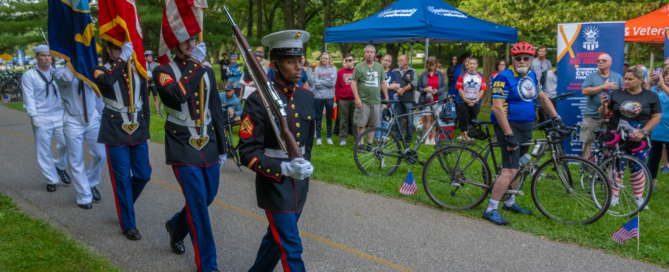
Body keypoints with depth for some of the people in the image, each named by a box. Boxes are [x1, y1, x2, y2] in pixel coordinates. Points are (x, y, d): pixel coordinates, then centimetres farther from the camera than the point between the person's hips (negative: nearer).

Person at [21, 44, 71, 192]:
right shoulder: (29, 76, 0)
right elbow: (29, 97, -4)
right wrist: (33, 116, -11)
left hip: (60, 115, 2)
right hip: (41, 118, -2)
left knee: (66, 143, -5)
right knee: (44, 151, 3)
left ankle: (60, 166, 25)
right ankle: (51, 180, 16)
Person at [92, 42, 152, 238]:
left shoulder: (138, 71, 8)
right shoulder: (101, 71, -3)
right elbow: (106, 81, -30)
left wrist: (145, 130, 12)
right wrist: (123, 58, -26)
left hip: (138, 131, 4)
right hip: (115, 132, -4)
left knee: (143, 175, 8)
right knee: (122, 178, 0)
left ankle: (124, 205, 36)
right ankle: (128, 225, 12)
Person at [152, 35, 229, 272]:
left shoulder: (207, 72, 9)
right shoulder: (163, 71, -6)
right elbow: (176, 95, -29)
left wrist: (222, 148, 13)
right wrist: (194, 64, -22)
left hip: (208, 146, 6)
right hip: (183, 148, -5)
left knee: (208, 196, 15)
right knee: (198, 203, -7)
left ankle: (177, 226, 44)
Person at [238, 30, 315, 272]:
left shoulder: (307, 97, 3)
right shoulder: (259, 102, -17)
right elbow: (248, 152, -18)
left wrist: (304, 164, 12)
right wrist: (283, 169, -29)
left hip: (299, 183, 7)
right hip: (274, 184, -6)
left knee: (277, 238, 21)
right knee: (291, 248, -3)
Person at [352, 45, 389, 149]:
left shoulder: (379, 66, 10)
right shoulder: (359, 66, -1)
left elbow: (383, 83, 15)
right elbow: (353, 83, -4)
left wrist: (387, 98, 10)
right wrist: (357, 98, -13)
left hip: (376, 101, 4)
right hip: (363, 101, -3)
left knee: (373, 124, 9)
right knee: (361, 124, -1)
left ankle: (370, 143, 19)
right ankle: (360, 144, 7)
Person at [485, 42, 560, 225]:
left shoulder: (531, 76, 11)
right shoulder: (504, 78, -14)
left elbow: (542, 98, 21)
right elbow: (497, 108, -20)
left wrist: (556, 118, 10)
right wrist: (509, 135, -24)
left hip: (526, 127, 8)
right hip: (509, 126, -8)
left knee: (518, 166, 16)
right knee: (510, 170, -14)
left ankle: (510, 203, 32)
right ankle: (490, 210, -9)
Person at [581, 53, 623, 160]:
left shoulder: (618, 77, 9)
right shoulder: (591, 77, 5)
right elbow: (584, 91, -11)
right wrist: (604, 87, -12)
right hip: (592, 115, 0)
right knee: (587, 140, 3)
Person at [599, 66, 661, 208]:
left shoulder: (652, 96, -1)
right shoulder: (616, 95, 1)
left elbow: (656, 117, -2)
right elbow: (603, 113, 4)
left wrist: (642, 132, -14)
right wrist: (604, 105, -18)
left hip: (639, 141, 0)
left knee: (637, 169, 7)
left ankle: (638, 198, 22)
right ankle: (615, 196, 17)